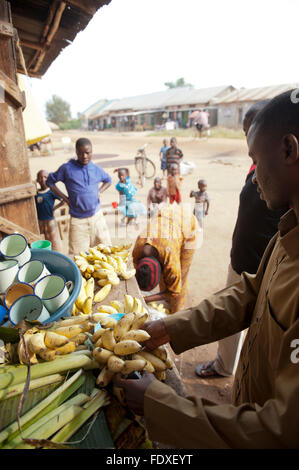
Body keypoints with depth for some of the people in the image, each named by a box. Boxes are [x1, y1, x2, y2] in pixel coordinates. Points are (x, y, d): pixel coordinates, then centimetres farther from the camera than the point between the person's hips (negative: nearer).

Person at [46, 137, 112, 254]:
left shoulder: (96, 169, 3)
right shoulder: (67, 168, -7)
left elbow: (108, 180, 22)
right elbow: (50, 181, 4)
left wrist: (98, 192, 5)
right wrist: (65, 198, -4)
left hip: (97, 216, 3)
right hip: (78, 219, -3)